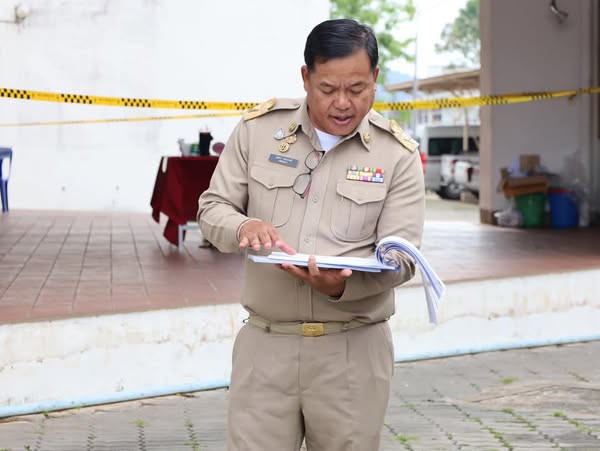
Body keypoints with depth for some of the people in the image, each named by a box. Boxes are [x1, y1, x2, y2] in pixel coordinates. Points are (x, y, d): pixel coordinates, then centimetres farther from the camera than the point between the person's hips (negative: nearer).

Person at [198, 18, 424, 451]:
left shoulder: (399, 154, -1)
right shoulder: (259, 128, 3)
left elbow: (399, 258, -6)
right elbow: (212, 208, 8)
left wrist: (341, 285, -26)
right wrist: (244, 227, -17)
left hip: (353, 349, -1)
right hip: (265, 342, 1)